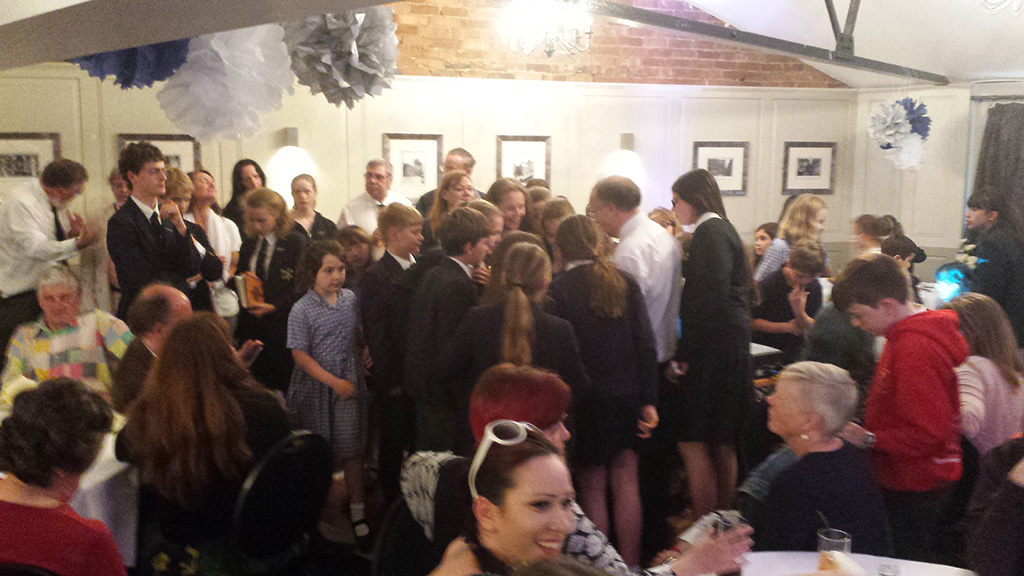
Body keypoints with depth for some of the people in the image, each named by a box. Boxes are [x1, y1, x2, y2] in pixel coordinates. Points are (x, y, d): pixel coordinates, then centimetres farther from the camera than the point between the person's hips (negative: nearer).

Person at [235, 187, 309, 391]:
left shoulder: (296, 242, -5)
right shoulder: (248, 244, 14)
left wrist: (273, 306, -17)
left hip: (282, 326, -5)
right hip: (251, 326, 5)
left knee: (282, 385, -1)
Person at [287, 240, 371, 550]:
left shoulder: (351, 299, 1)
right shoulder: (301, 310, -13)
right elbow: (300, 355, -12)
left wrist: (365, 356, -1)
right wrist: (334, 382, -15)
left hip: (350, 383, 3)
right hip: (316, 386, -3)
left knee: (352, 448, 7)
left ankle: (358, 511, 18)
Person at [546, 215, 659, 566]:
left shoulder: (558, 289, -11)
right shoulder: (624, 283, -1)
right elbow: (646, 344, -2)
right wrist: (649, 401, 2)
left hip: (586, 402, -3)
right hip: (626, 396, 3)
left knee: (593, 486, 9)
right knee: (626, 480, 14)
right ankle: (630, 563, 21)